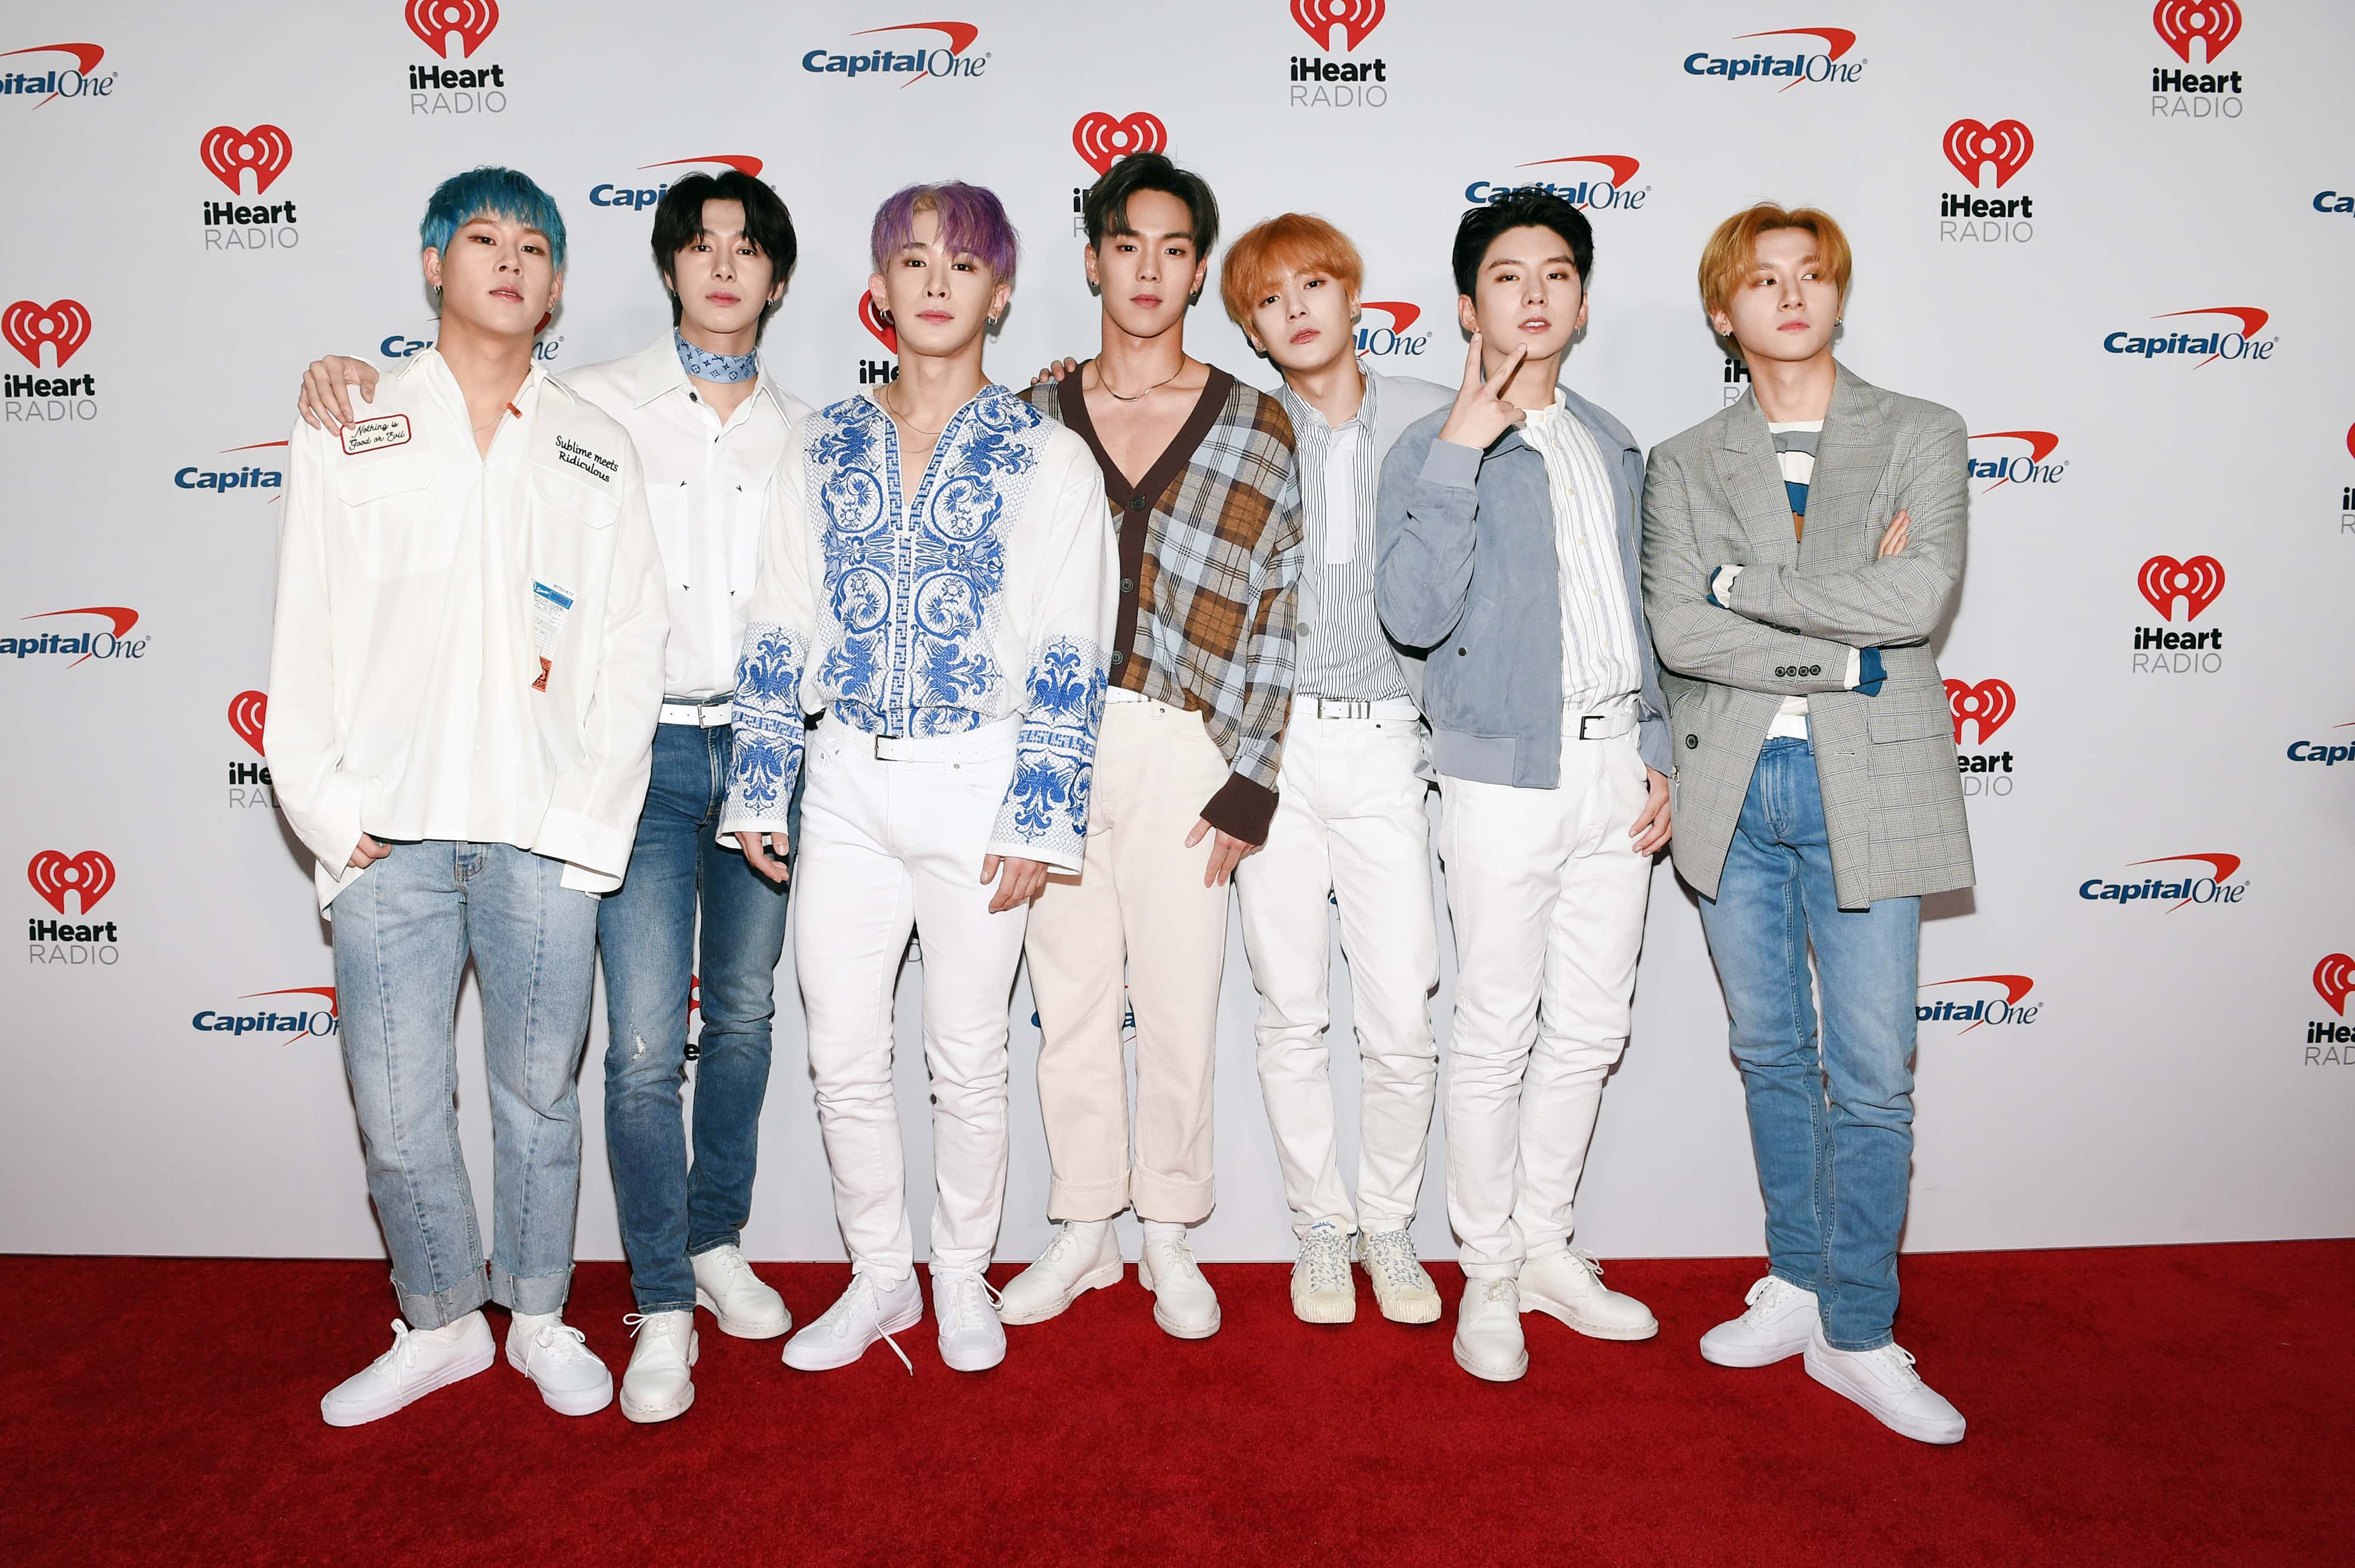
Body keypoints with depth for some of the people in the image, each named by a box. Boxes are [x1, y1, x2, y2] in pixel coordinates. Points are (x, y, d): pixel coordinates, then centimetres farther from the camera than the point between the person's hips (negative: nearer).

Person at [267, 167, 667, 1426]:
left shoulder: (596, 450, 10)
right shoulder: (348, 433, 9)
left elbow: (632, 650, 5)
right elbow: (302, 639, 6)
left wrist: (587, 814, -4)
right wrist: (327, 811, -3)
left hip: (546, 838, 0)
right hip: (388, 841, 0)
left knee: (538, 1092, 9)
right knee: (398, 1110, 3)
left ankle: (540, 1318, 28)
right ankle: (439, 1324, 25)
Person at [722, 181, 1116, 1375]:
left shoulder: (1048, 458, -1)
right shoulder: (822, 449, 9)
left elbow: (1066, 658, -4)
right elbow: (780, 631, 9)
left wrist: (1038, 821, -9)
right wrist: (757, 794, 6)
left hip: (975, 782, -3)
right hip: (847, 784, 3)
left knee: (968, 1055, 7)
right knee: (842, 1051, 7)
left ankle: (962, 1277, 29)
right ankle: (878, 1276, 28)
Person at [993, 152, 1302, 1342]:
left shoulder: (1254, 428, 3)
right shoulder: (1033, 420, 8)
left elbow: (1276, 615, 0)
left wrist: (1248, 784, -5)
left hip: (1182, 750, -1)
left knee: (1179, 1001, 5)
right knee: (1069, 996, 9)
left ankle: (1169, 1232, 25)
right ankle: (1085, 1229, 26)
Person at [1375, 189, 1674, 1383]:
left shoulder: (1613, 447, 15)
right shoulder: (1432, 453, -4)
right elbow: (1414, 614, -19)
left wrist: (1657, 754, 12)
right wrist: (1462, 447, -21)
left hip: (1614, 769, 6)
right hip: (1507, 777, -6)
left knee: (1590, 1028, 12)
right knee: (1496, 1035, 3)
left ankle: (1548, 1249, 29)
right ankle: (1487, 1275, 19)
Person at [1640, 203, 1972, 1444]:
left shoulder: (1921, 435, 5)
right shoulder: (1684, 464, 7)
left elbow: (1920, 597, -12)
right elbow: (1678, 632, -7)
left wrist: (1744, 582, -9)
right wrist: (1846, 657, -12)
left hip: (1866, 786, -2)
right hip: (1734, 790, 2)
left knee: (1871, 1074, 0)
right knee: (1771, 1056, 12)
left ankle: (1857, 1333, 12)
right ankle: (1797, 1285, 27)